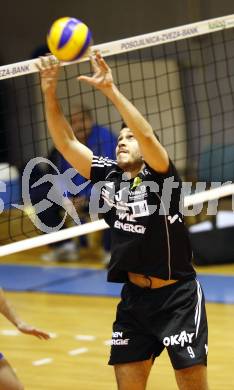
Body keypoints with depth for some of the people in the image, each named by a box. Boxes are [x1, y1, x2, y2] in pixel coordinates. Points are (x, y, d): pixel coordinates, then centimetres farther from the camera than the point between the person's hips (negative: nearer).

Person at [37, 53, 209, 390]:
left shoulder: (159, 175, -11)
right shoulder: (107, 175, 3)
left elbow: (147, 136, -29)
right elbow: (66, 142, 1)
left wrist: (111, 90, -35)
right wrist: (50, 94, -10)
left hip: (177, 296, -5)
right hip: (134, 296, 5)